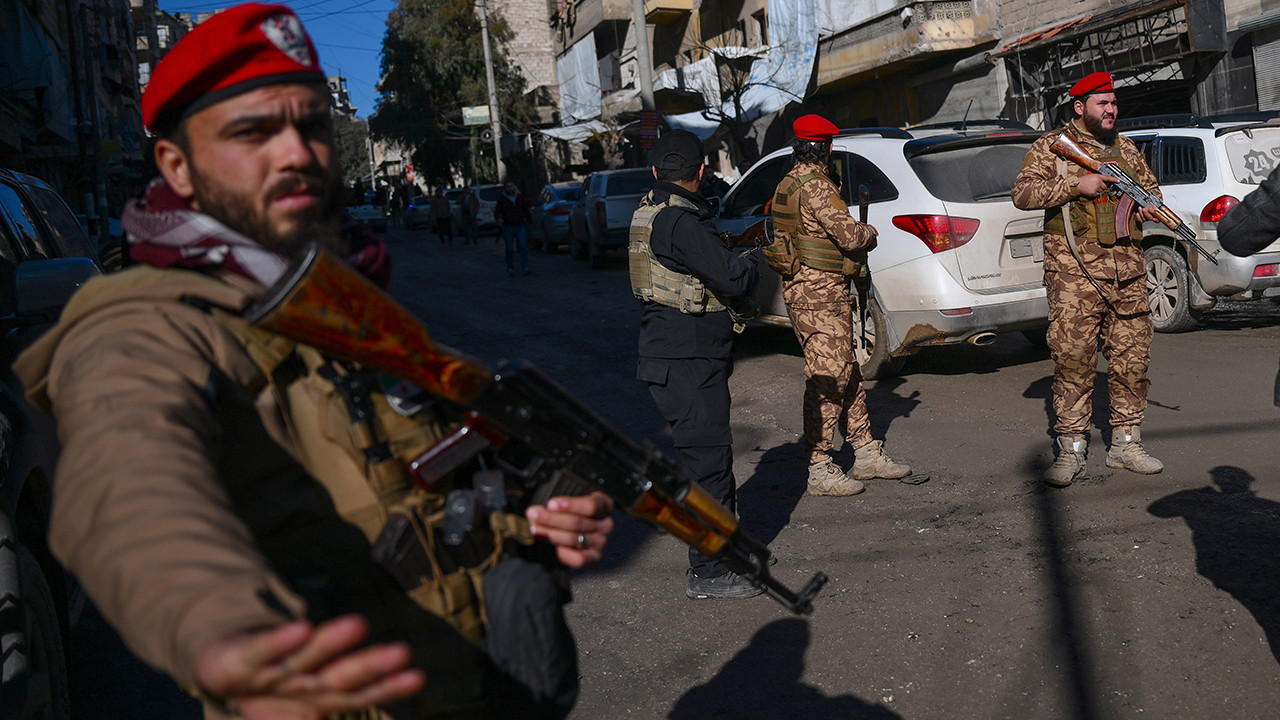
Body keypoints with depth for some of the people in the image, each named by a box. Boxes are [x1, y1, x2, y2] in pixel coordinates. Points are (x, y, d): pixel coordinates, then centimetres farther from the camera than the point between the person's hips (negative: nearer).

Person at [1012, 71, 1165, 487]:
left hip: (1128, 272, 5)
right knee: (1073, 361, -7)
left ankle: (1126, 444, 18)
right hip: (1074, 273, -5)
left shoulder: (1125, 148, 19)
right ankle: (1070, 450, 1)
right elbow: (1022, 193, -7)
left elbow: (1150, 186, 30)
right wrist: (1076, 185, -16)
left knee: (1132, 358, 6)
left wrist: (1149, 205, 7)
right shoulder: (1051, 147, 3)